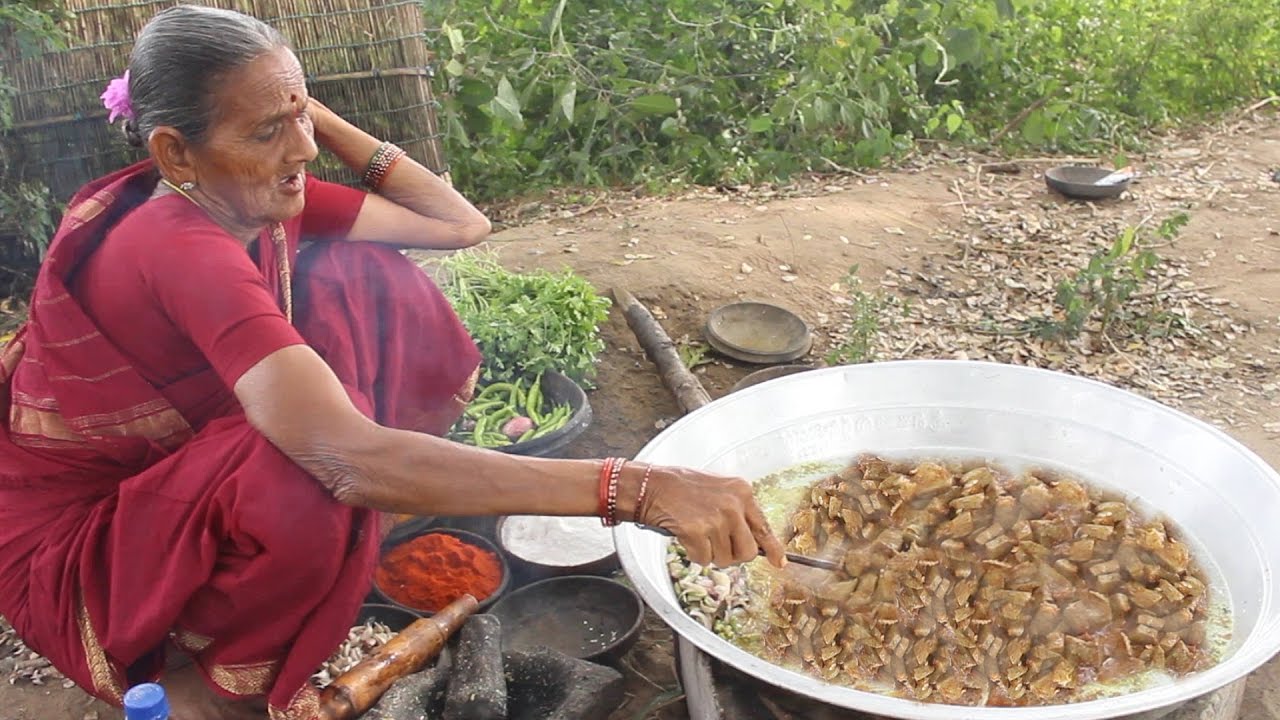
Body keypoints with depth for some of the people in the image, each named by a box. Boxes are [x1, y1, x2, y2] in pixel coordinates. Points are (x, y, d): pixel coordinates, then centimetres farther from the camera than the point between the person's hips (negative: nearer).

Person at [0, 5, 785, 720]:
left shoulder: (258, 199, -8)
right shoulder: (176, 248, -34)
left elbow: (462, 225, -3)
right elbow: (350, 457, -47)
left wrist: (324, 122, -12)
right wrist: (639, 490, -51)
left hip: (186, 468, 7)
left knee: (369, 280, -9)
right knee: (318, 478, -38)